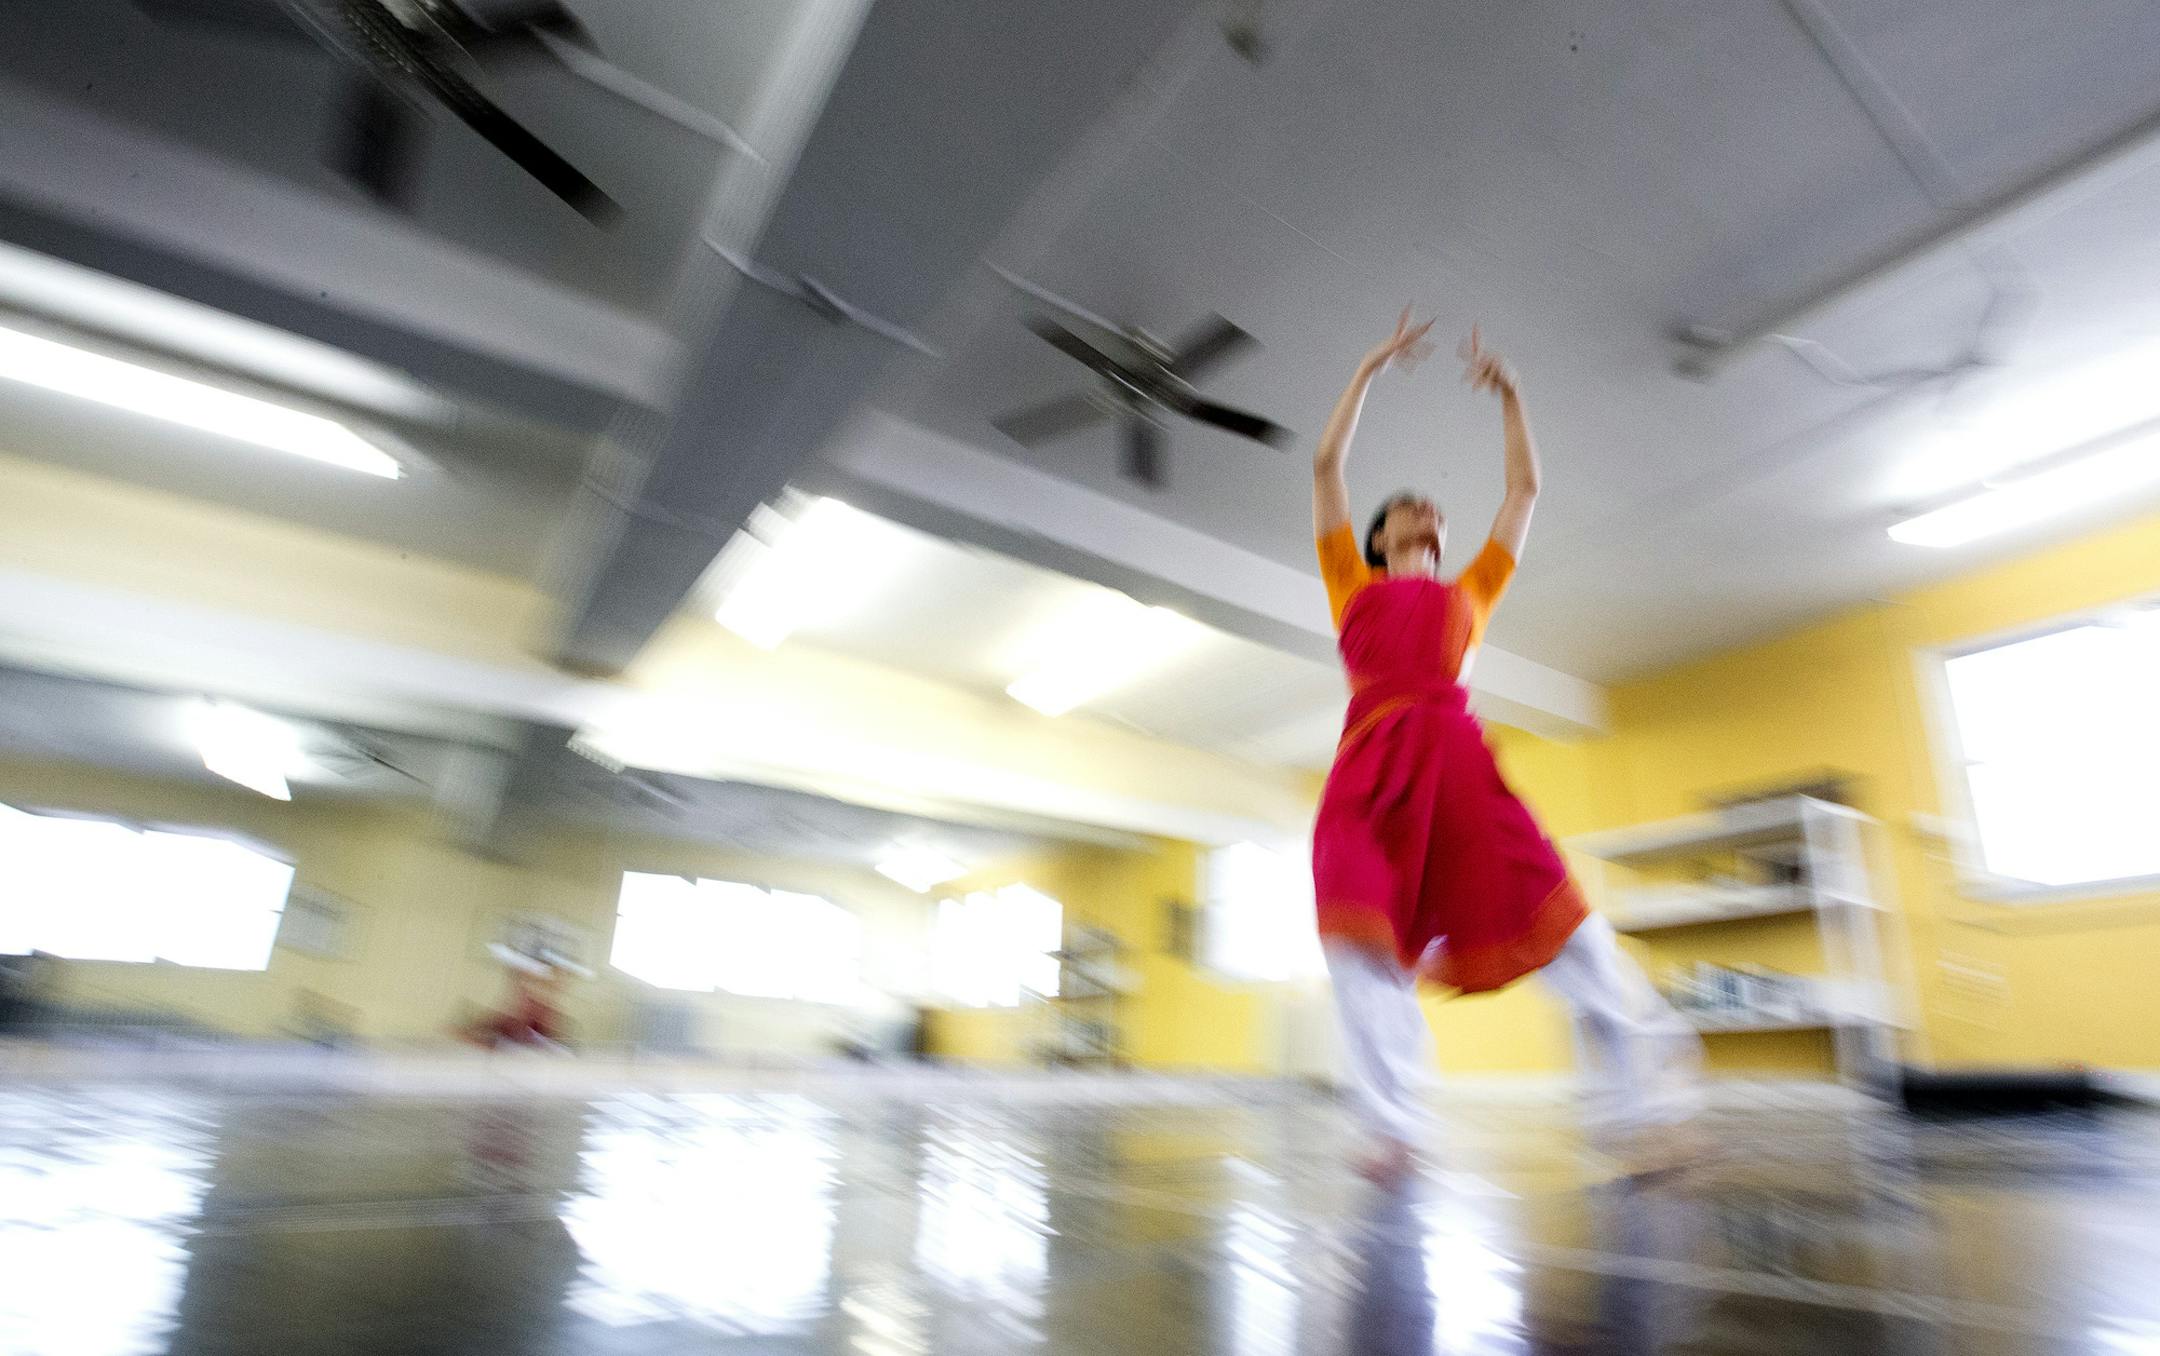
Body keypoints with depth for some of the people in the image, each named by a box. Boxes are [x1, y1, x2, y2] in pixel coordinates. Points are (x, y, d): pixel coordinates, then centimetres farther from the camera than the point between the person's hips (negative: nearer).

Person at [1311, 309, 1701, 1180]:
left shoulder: (1470, 590, 30)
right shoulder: (1354, 586, 25)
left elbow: (1525, 487, 35)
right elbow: (1327, 465, 24)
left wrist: (1508, 397, 37)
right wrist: (1372, 370, 29)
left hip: (1458, 757, 2)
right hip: (1372, 761, -1)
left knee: (1558, 919, -12)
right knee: (1364, 942, -14)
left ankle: (1643, 1109, -9)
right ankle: (1391, 1130, -10)